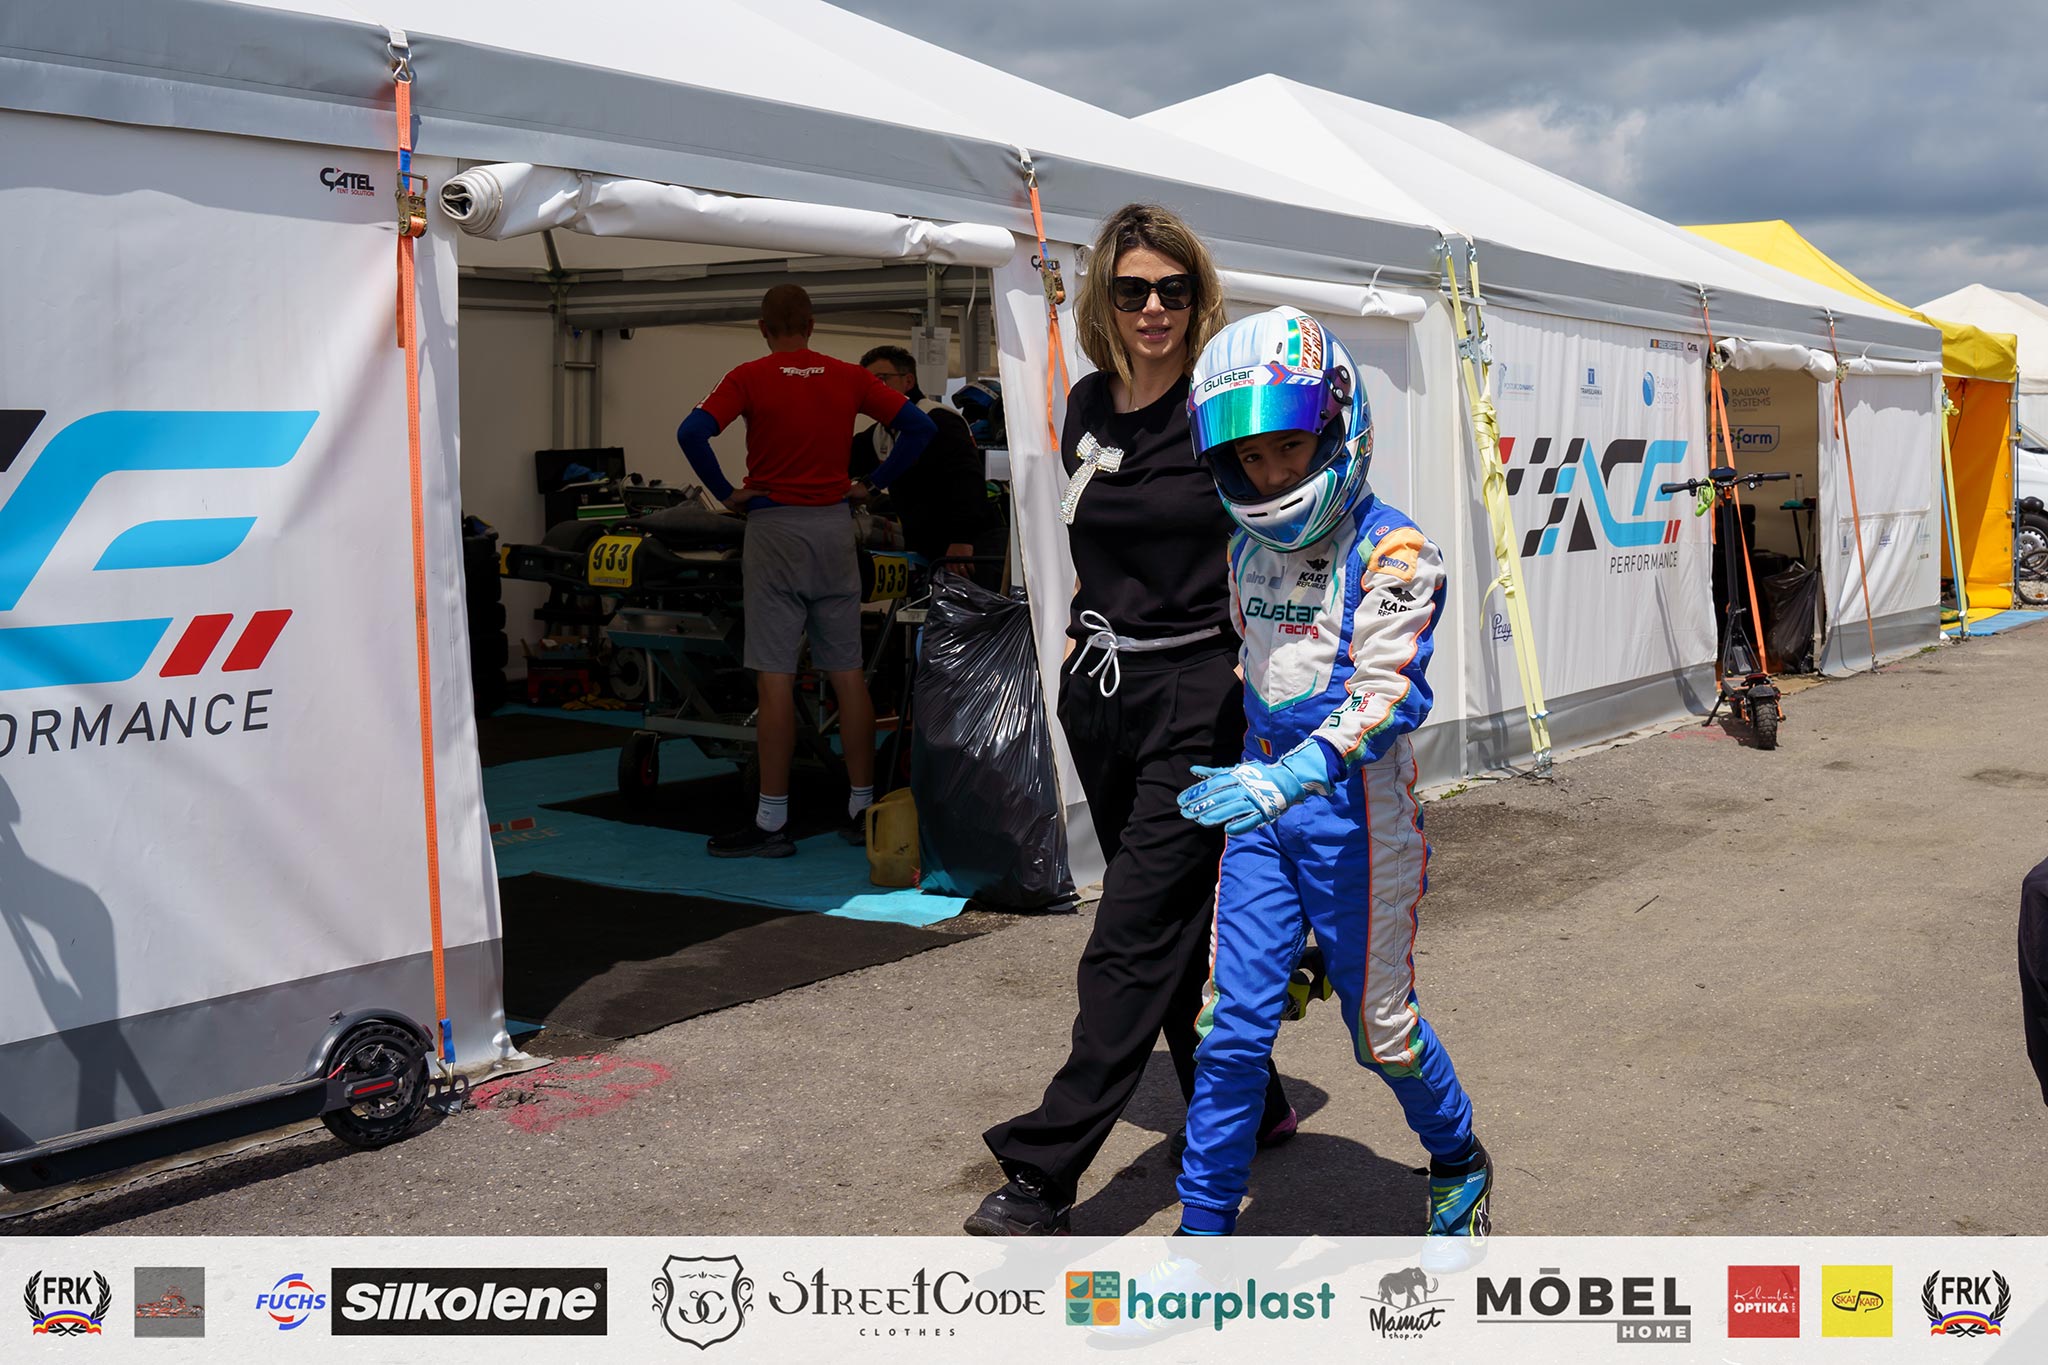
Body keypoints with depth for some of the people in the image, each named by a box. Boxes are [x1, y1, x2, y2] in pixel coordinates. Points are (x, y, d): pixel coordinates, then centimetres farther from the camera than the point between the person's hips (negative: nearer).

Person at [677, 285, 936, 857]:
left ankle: (771, 822, -2)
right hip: (835, 526, 4)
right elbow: (919, 426, 4)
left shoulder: (750, 377, -4)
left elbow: (692, 432, -16)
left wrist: (725, 492, -4)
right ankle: (862, 806, 12)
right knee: (847, 672, 8)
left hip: (775, 527, -4)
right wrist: (874, 483, 9)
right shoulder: (849, 377, 6)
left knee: (775, 676, -4)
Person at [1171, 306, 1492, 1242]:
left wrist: (1287, 777, -40)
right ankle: (1204, 1230, 11)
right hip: (1262, 799, 5)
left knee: (1380, 1026, 9)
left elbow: (1388, 696, -25)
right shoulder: (1248, 548, 8)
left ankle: (1459, 1165, 37)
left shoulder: (1392, 555, -14)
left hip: (1355, 807, -5)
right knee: (1233, 1022, 2)